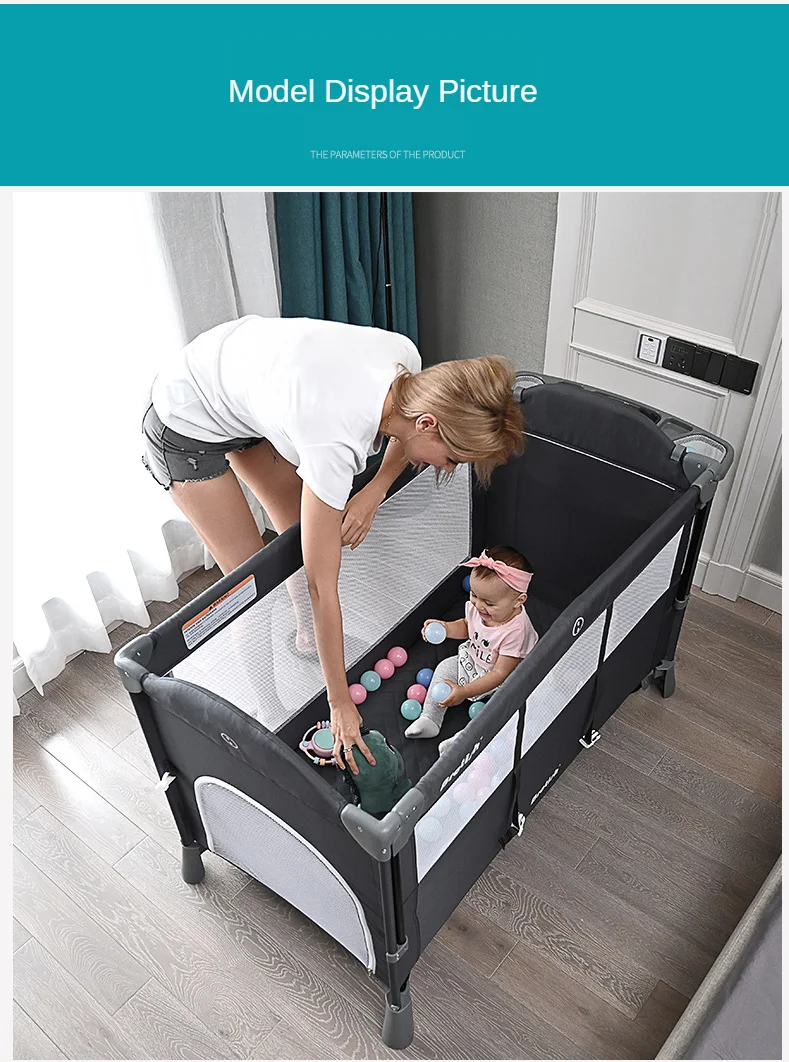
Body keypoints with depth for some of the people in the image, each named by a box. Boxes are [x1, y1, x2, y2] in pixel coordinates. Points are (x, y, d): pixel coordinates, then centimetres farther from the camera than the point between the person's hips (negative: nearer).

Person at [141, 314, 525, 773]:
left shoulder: (406, 357, -22)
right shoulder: (336, 442, -40)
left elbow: (403, 435, 2)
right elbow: (322, 587, -31)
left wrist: (374, 493, -18)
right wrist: (341, 704, -21)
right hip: (186, 422, -7)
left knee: (304, 532, 14)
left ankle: (309, 637, 41)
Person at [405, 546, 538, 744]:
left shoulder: (516, 631, -38)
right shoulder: (476, 608, -20)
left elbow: (501, 674, -31)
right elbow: (466, 626, 7)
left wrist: (464, 692, -33)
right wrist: (446, 628, -16)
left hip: (506, 681, -6)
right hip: (473, 660, 7)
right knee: (446, 667, -1)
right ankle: (430, 719, 5)